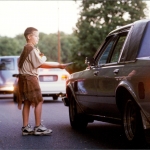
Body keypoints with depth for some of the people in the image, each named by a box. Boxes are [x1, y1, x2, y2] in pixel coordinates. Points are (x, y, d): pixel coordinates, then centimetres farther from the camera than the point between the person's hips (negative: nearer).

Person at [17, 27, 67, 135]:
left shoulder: (26, 49, 19)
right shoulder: (31, 49, -12)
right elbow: (40, 64, -16)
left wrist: (41, 58, 6)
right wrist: (58, 66, -15)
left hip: (24, 78, 10)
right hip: (30, 78, -10)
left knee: (27, 103, 8)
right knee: (39, 101, -7)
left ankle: (26, 127, 8)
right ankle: (38, 127, -8)